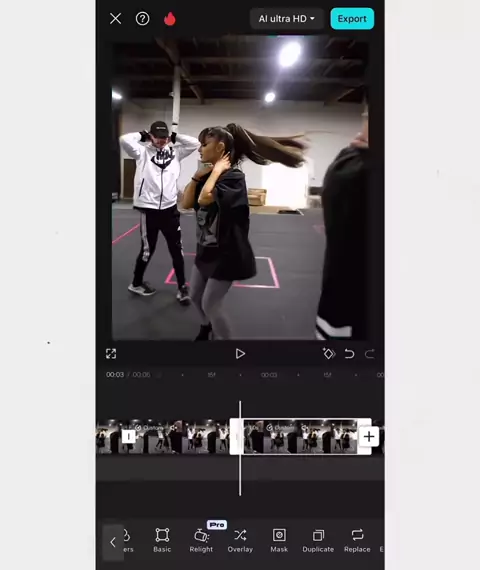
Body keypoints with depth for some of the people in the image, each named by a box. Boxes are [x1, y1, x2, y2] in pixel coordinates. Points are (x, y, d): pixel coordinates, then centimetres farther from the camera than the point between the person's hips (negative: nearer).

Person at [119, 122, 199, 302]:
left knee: (177, 249, 8)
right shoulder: (143, 151, -2)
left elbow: (194, 143, 3)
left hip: (170, 208, 4)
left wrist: (175, 137, 4)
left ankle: (182, 287, 18)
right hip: (148, 209, -3)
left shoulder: (174, 152, 8)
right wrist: (142, 135, -3)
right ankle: (136, 283, 27)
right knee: (147, 249, 7)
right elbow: (124, 140, -17)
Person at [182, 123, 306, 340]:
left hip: (226, 253, -8)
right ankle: (207, 329, 47)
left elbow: (204, 199, -34)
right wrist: (197, 175, -7)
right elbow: (187, 203, -1)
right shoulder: (210, 176, 4)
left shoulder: (233, 176, -20)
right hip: (206, 249, 9)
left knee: (210, 304, -2)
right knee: (195, 297, 21)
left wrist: (216, 170, -21)